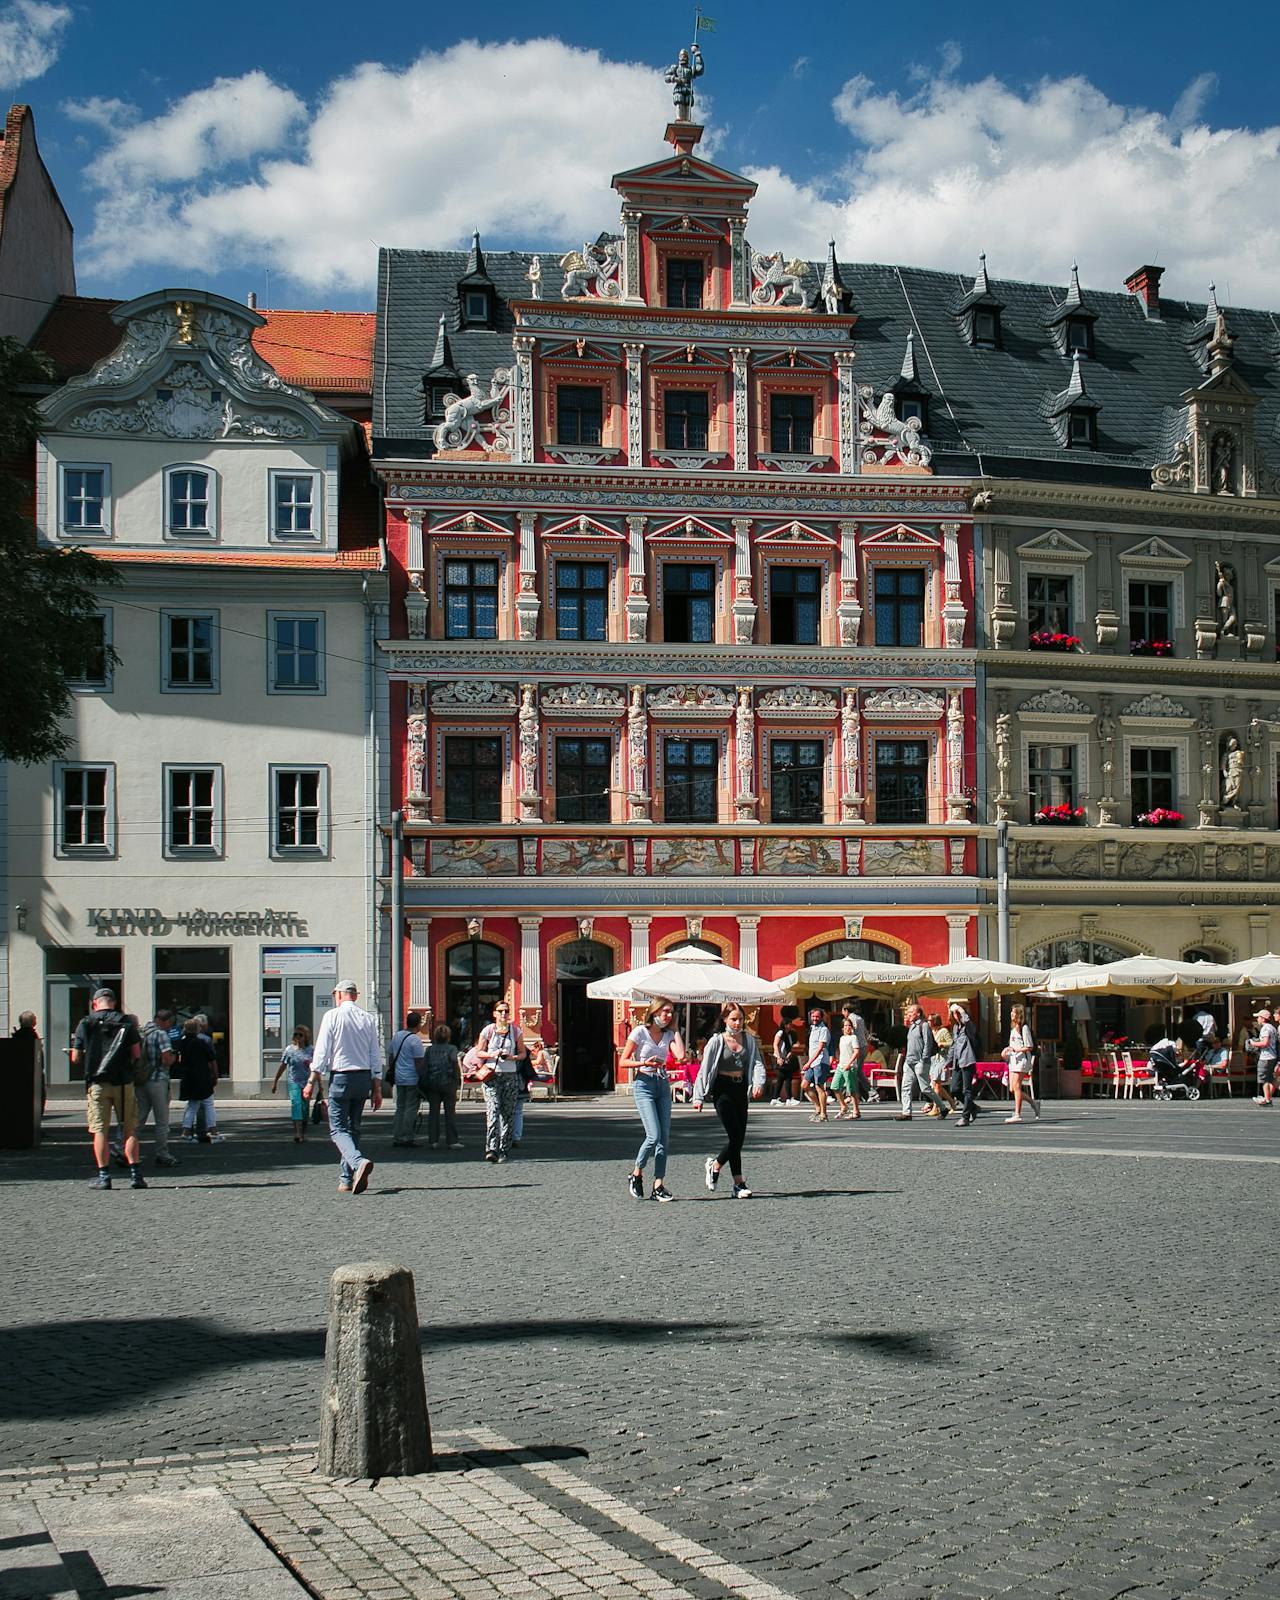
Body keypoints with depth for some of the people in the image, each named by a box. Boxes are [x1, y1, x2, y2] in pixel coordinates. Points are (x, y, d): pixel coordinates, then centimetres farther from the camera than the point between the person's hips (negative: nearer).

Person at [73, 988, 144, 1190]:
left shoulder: (86, 1023, 1)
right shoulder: (126, 1022, 2)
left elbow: (76, 1058, 1)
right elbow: (136, 1054, 1)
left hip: (97, 1082, -1)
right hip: (123, 1081, 1)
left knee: (100, 1131, 3)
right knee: (129, 1130, 6)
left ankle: (103, 1175, 0)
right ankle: (135, 1173, 1)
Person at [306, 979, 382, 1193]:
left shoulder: (332, 1016, -4)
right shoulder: (368, 1019, 7)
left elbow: (322, 1052, -7)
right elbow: (376, 1057, 7)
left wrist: (312, 1082, -1)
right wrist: (377, 1089, 12)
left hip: (340, 1077, -4)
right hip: (364, 1078, 5)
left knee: (338, 1129, -3)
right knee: (353, 1129, 14)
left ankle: (359, 1162, -30)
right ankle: (346, 1180, 15)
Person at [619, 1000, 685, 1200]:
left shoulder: (668, 1034, 9)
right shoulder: (640, 1032, -5)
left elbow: (680, 1055, -10)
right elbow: (623, 1061, -4)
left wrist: (674, 1029, -1)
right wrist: (644, 1063, -19)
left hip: (663, 1085, 5)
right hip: (644, 1084, -5)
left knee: (664, 1138, 0)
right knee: (654, 1136, -15)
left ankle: (658, 1186, 4)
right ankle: (636, 1175, 7)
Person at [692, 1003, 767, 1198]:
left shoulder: (749, 1040, 7)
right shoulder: (716, 1041, -3)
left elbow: (757, 1063, 1)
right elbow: (704, 1069, -3)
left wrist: (759, 1082, -19)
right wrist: (699, 1097, -7)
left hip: (741, 1089, 5)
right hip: (722, 1089, -5)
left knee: (739, 1138, 4)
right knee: (735, 1135, -11)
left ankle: (715, 1165, 28)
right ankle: (739, 1183, -5)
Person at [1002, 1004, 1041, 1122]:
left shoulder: (1024, 1028, -10)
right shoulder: (1013, 1028, 17)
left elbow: (1030, 1047, -12)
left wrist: (1017, 1050, -20)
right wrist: (1007, 1049, 8)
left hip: (1022, 1060, -9)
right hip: (1013, 1060, 9)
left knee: (1016, 1087, -9)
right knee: (1013, 1088, 6)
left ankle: (1017, 1114, -6)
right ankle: (1034, 1103, 20)